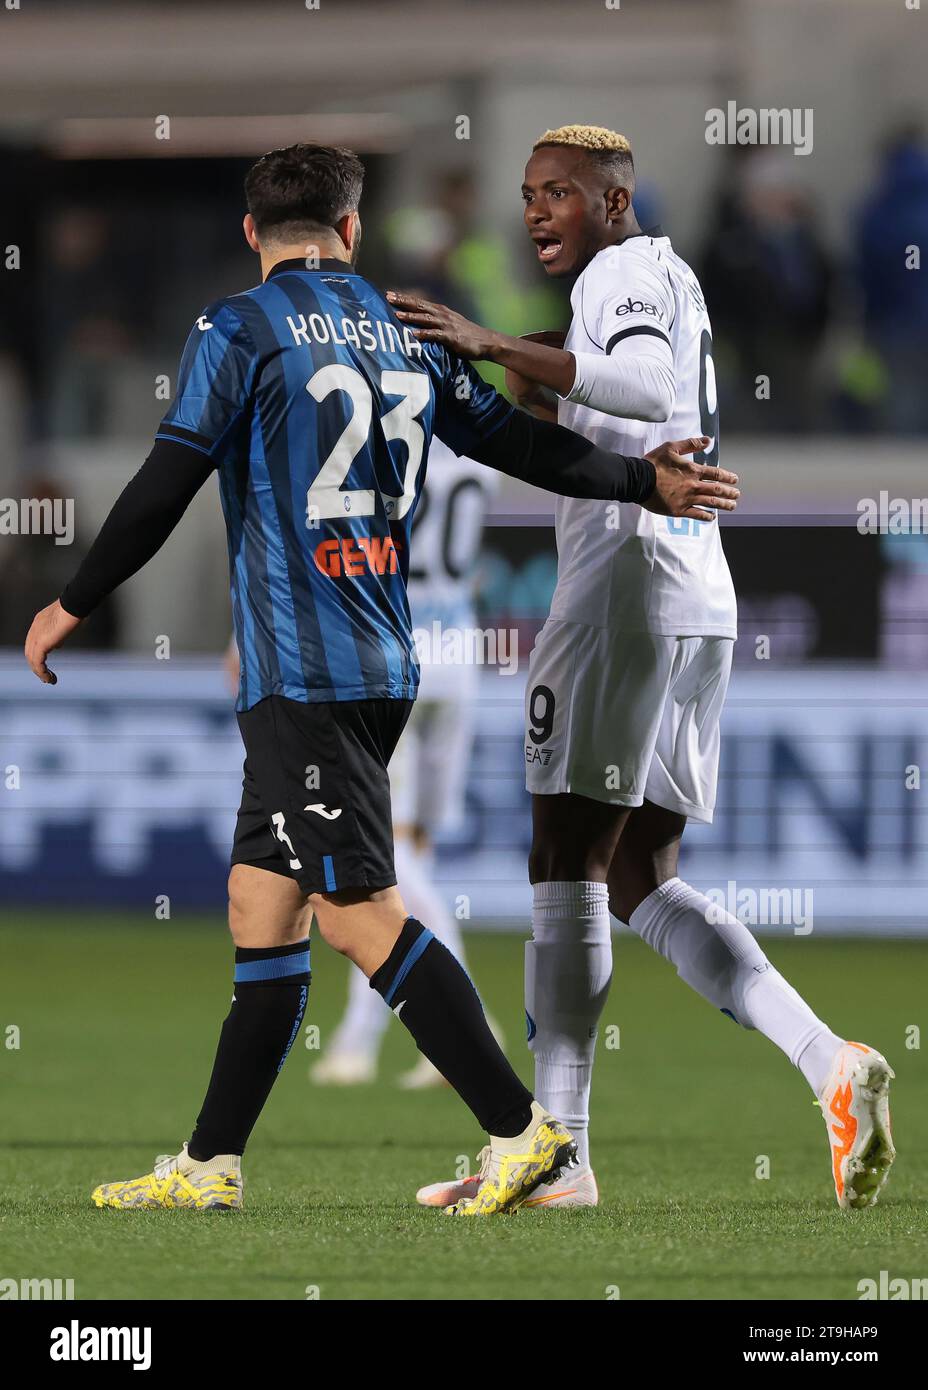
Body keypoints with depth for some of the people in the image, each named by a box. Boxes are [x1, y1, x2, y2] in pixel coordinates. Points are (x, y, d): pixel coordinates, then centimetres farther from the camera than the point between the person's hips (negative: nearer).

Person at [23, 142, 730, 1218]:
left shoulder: (238, 330, -6)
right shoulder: (402, 331, 11)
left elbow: (167, 484, -8)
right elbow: (515, 441, 16)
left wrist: (74, 603, 2)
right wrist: (646, 481, 29)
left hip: (301, 673, -7)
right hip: (383, 665, 7)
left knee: (361, 915, -9)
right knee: (260, 908, 10)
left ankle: (522, 1129, -13)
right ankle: (210, 1165, 11)